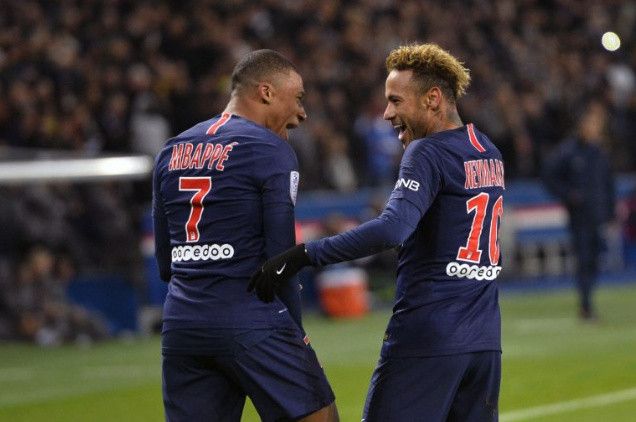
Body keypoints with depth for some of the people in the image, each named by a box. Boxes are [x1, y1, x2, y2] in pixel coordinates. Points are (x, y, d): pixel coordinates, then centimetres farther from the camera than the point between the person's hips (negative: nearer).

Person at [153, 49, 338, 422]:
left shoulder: (172, 152, 16)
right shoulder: (271, 150, -5)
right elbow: (280, 256, -8)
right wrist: (296, 332, 2)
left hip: (181, 322, 6)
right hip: (251, 324, -6)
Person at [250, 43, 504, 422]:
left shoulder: (428, 153, -11)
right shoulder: (489, 153, 15)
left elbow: (391, 229, -26)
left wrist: (303, 255, -27)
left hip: (427, 340, -8)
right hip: (485, 343, 8)